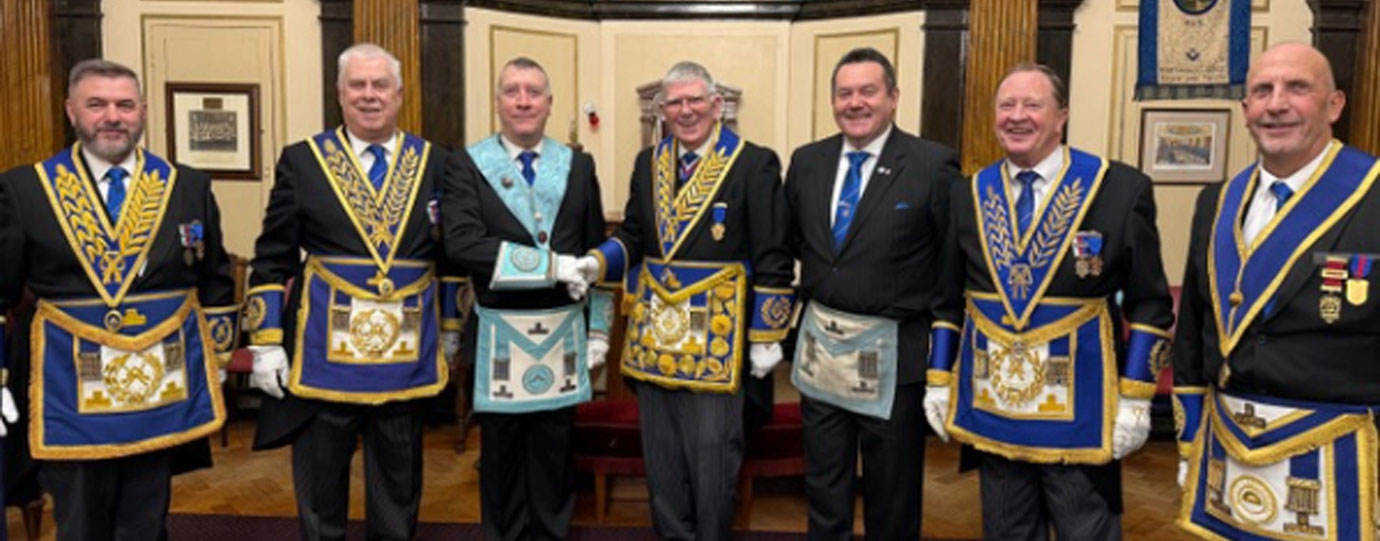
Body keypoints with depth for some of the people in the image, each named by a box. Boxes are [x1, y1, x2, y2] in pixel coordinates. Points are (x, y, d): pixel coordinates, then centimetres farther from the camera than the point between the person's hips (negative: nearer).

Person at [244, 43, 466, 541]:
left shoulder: (435, 164, 6)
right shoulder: (302, 160, 1)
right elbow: (271, 261, 0)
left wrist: (451, 326, 12)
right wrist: (266, 343, -4)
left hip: (407, 356, 1)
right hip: (322, 353, -1)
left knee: (399, 487, 14)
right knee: (319, 487, 11)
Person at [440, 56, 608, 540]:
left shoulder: (578, 166, 5)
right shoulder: (468, 165, -4)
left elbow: (597, 254, 8)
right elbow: (462, 243, -19)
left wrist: (598, 329, 5)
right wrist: (550, 263, -22)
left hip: (563, 335, 2)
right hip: (499, 336, -2)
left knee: (555, 454, 12)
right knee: (501, 455, 13)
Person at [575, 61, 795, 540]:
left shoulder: (755, 165, -7)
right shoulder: (648, 163, 10)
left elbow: (773, 261, -8)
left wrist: (767, 338, -9)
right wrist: (598, 262, -5)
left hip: (717, 337, -5)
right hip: (653, 334, 5)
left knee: (712, 459, 5)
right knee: (661, 459, 15)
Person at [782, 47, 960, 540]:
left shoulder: (933, 165, -11)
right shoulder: (806, 161, 3)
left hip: (893, 352, -4)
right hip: (820, 346, 4)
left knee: (892, 497, 14)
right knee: (823, 486, 19)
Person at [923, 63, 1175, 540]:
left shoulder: (1122, 189, -5)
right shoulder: (968, 196, 6)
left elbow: (1149, 305, -3)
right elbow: (948, 300, 11)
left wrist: (1135, 398, -8)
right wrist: (939, 380, 8)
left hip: (1081, 413, -3)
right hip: (991, 409, 4)